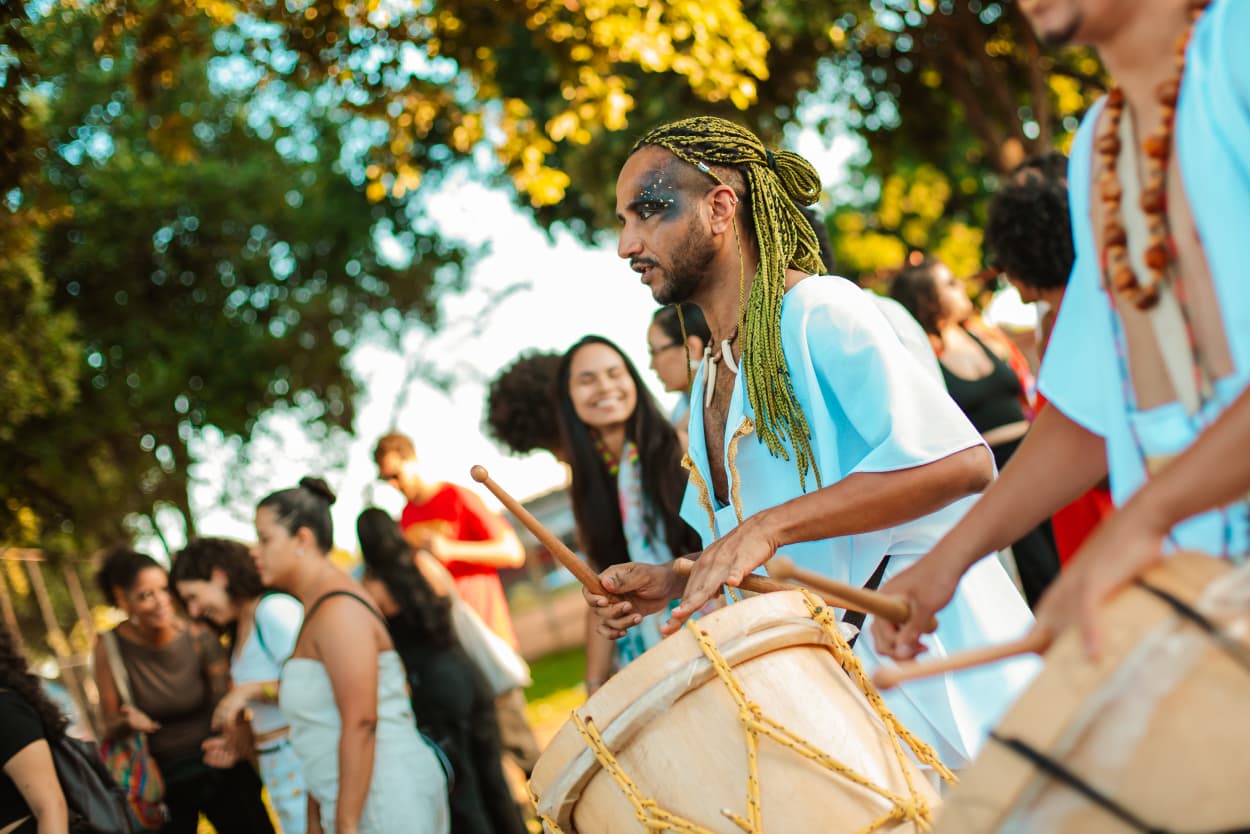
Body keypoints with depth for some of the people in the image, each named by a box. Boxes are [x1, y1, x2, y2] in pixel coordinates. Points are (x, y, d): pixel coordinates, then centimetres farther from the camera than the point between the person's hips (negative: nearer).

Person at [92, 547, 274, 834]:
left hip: (216, 767, 0)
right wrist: (127, 723, -26)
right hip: (161, 776, 0)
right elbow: (108, 725, -3)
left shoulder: (200, 638, -13)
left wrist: (230, 742, -32)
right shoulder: (110, 647, -10)